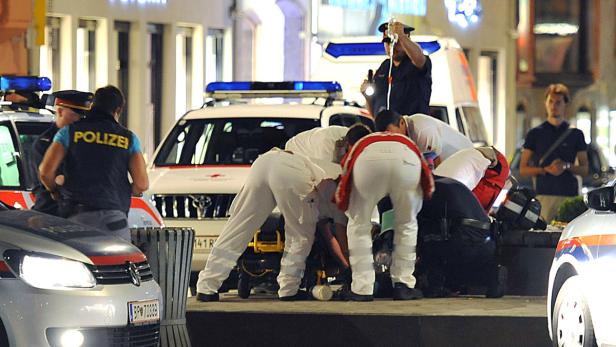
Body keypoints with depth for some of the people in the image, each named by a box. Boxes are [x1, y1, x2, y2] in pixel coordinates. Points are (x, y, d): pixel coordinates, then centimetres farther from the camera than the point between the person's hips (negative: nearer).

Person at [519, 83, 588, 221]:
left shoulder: (576, 134, 14)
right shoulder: (535, 134, 12)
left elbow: (584, 169, 14)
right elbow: (523, 169, 9)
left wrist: (566, 166, -6)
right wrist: (546, 170, -7)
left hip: (570, 196, 1)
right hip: (544, 194, -1)